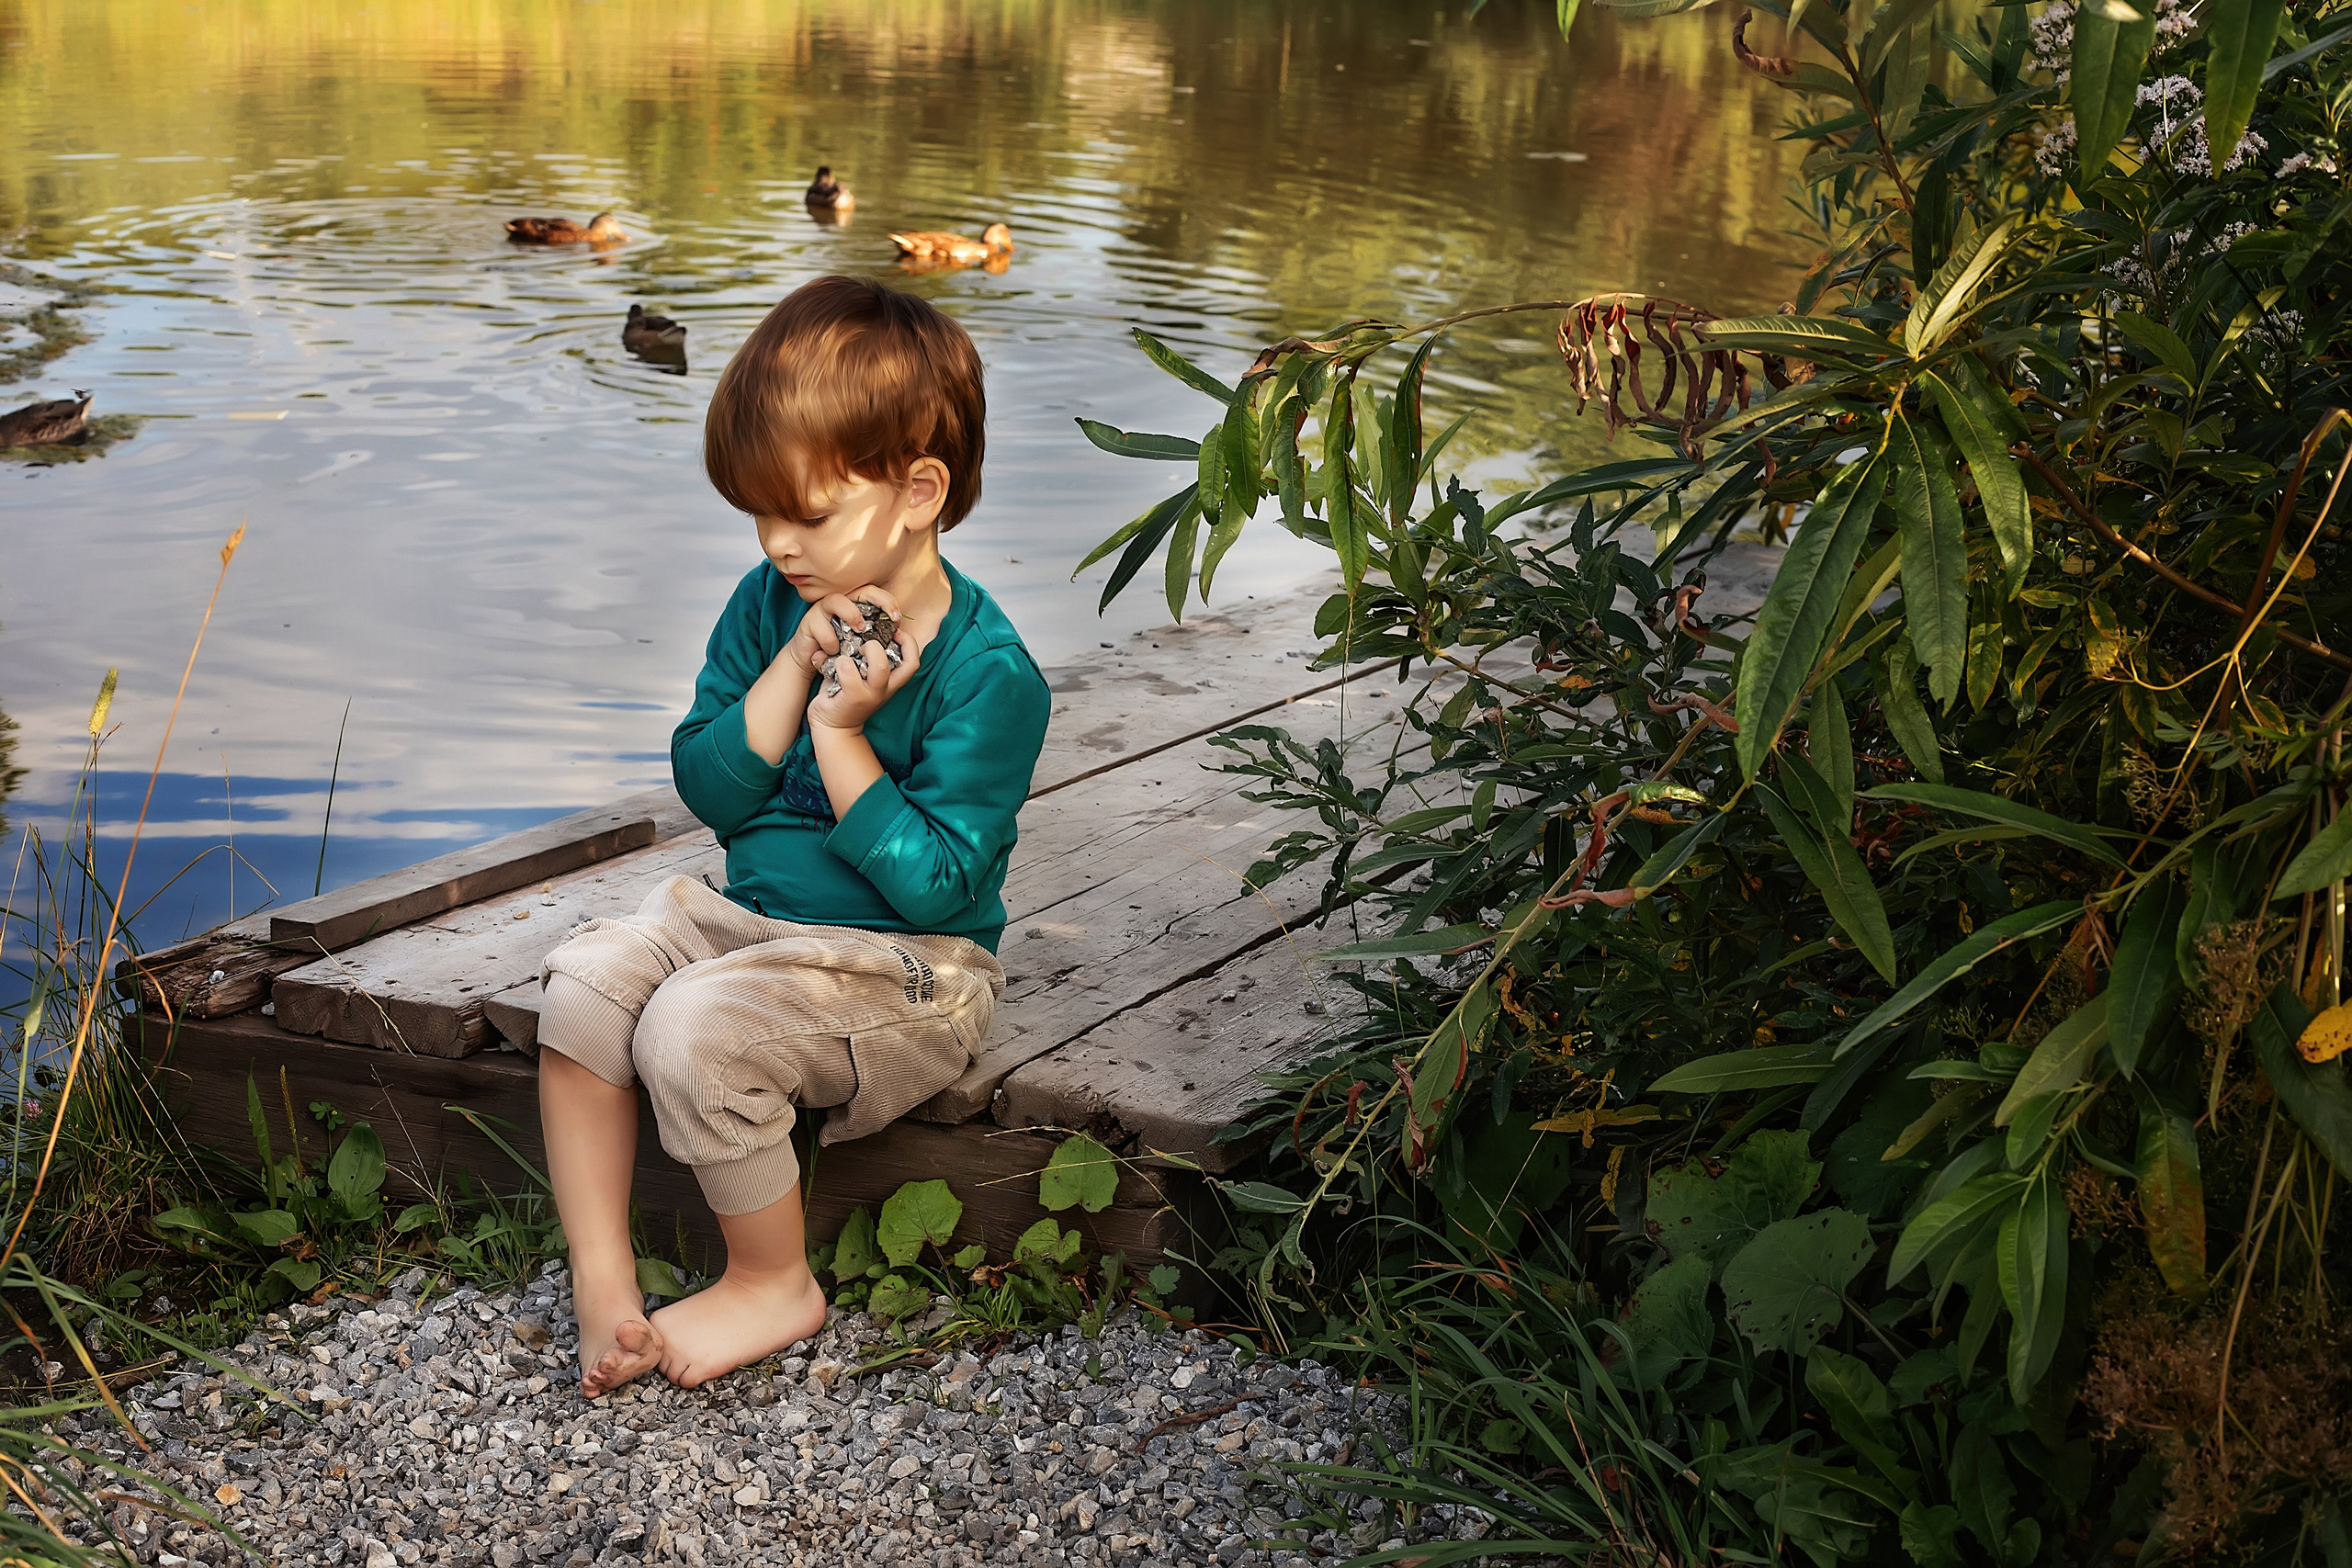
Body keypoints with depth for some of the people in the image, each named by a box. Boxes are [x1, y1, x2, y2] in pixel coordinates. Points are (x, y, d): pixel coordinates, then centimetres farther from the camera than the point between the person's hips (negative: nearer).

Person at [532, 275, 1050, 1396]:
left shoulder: (987, 672, -18)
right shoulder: (772, 606, 2)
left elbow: (932, 885, -21)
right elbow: (711, 791, -2)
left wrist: (840, 733, -22)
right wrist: (793, 667, -15)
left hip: (902, 966, -7)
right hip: (750, 913, 7)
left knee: (694, 1029, -27)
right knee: (583, 984, -16)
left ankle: (774, 1284, -4)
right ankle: (601, 1282, -11)